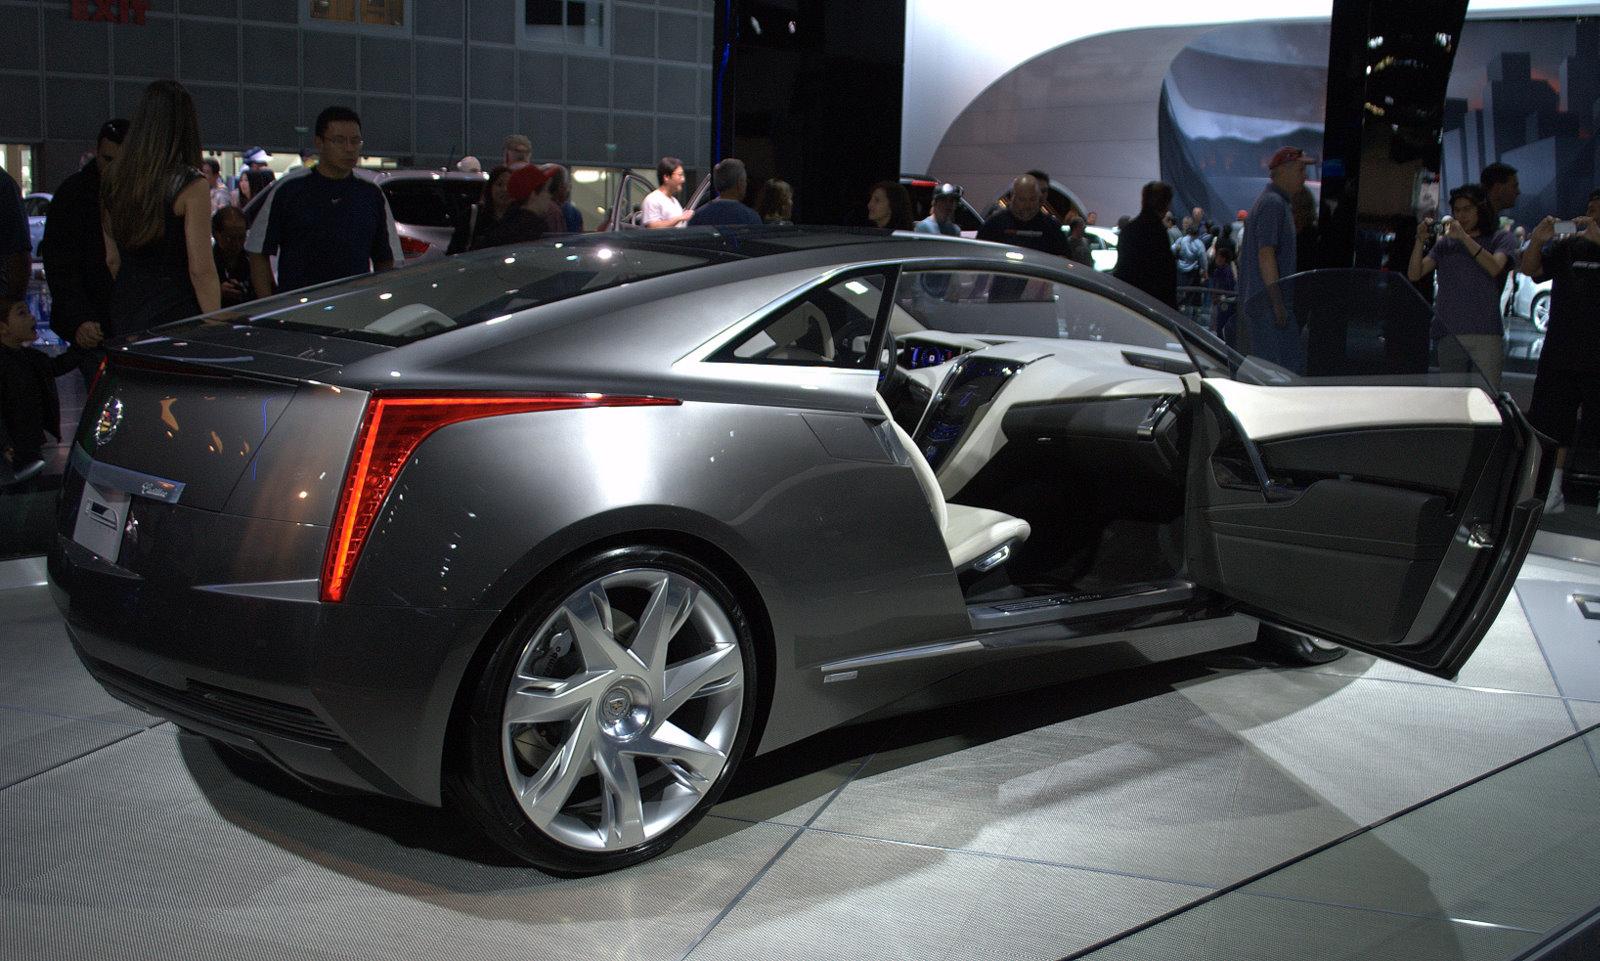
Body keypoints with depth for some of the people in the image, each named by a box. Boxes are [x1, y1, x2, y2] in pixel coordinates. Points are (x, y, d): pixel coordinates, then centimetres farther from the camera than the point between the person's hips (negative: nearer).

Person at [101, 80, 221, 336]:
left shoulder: (112, 180, 7)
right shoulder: (191, 185, -11)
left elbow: (112, 260, 14)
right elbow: (201, 269, -13)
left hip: (124, 317, 6)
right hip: (175, 313, -6)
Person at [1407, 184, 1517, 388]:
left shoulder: (1501, 238, 12)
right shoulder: (1446, 243, 20)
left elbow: (1495, 268, -9)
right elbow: (1414, 275, 10)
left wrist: (1464, 237, -14)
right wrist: (1421, 240, -3)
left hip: (1484, 332, -3)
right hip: (1448, 334, 3)